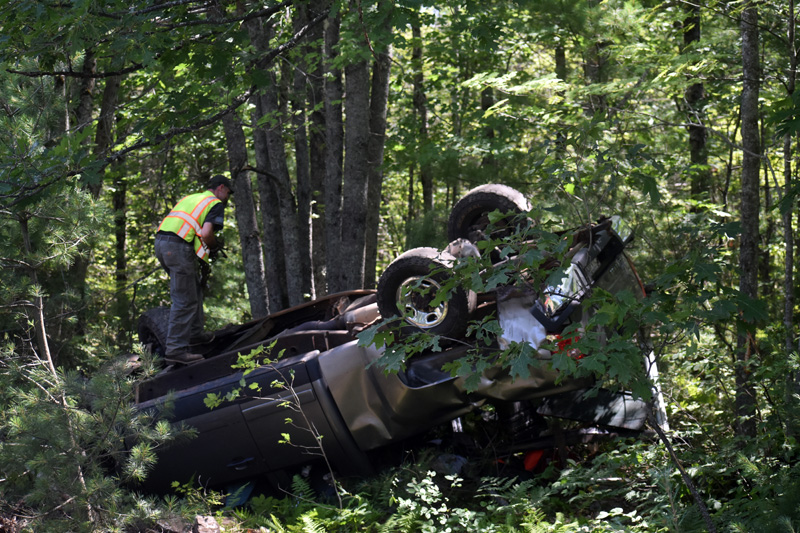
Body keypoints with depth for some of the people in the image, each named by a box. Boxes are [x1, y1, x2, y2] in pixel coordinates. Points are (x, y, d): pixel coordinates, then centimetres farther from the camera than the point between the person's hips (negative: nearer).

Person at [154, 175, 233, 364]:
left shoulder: (190, 198, 28)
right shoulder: (216, 204, 3)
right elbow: (205, 233, -12)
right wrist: (215, 245, 9)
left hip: (161, 242, 9)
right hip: (179, 247, -9)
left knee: (194, 290, 23)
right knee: (185, 301, -5)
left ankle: (194, 334, 32)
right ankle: (175, 349, -7)